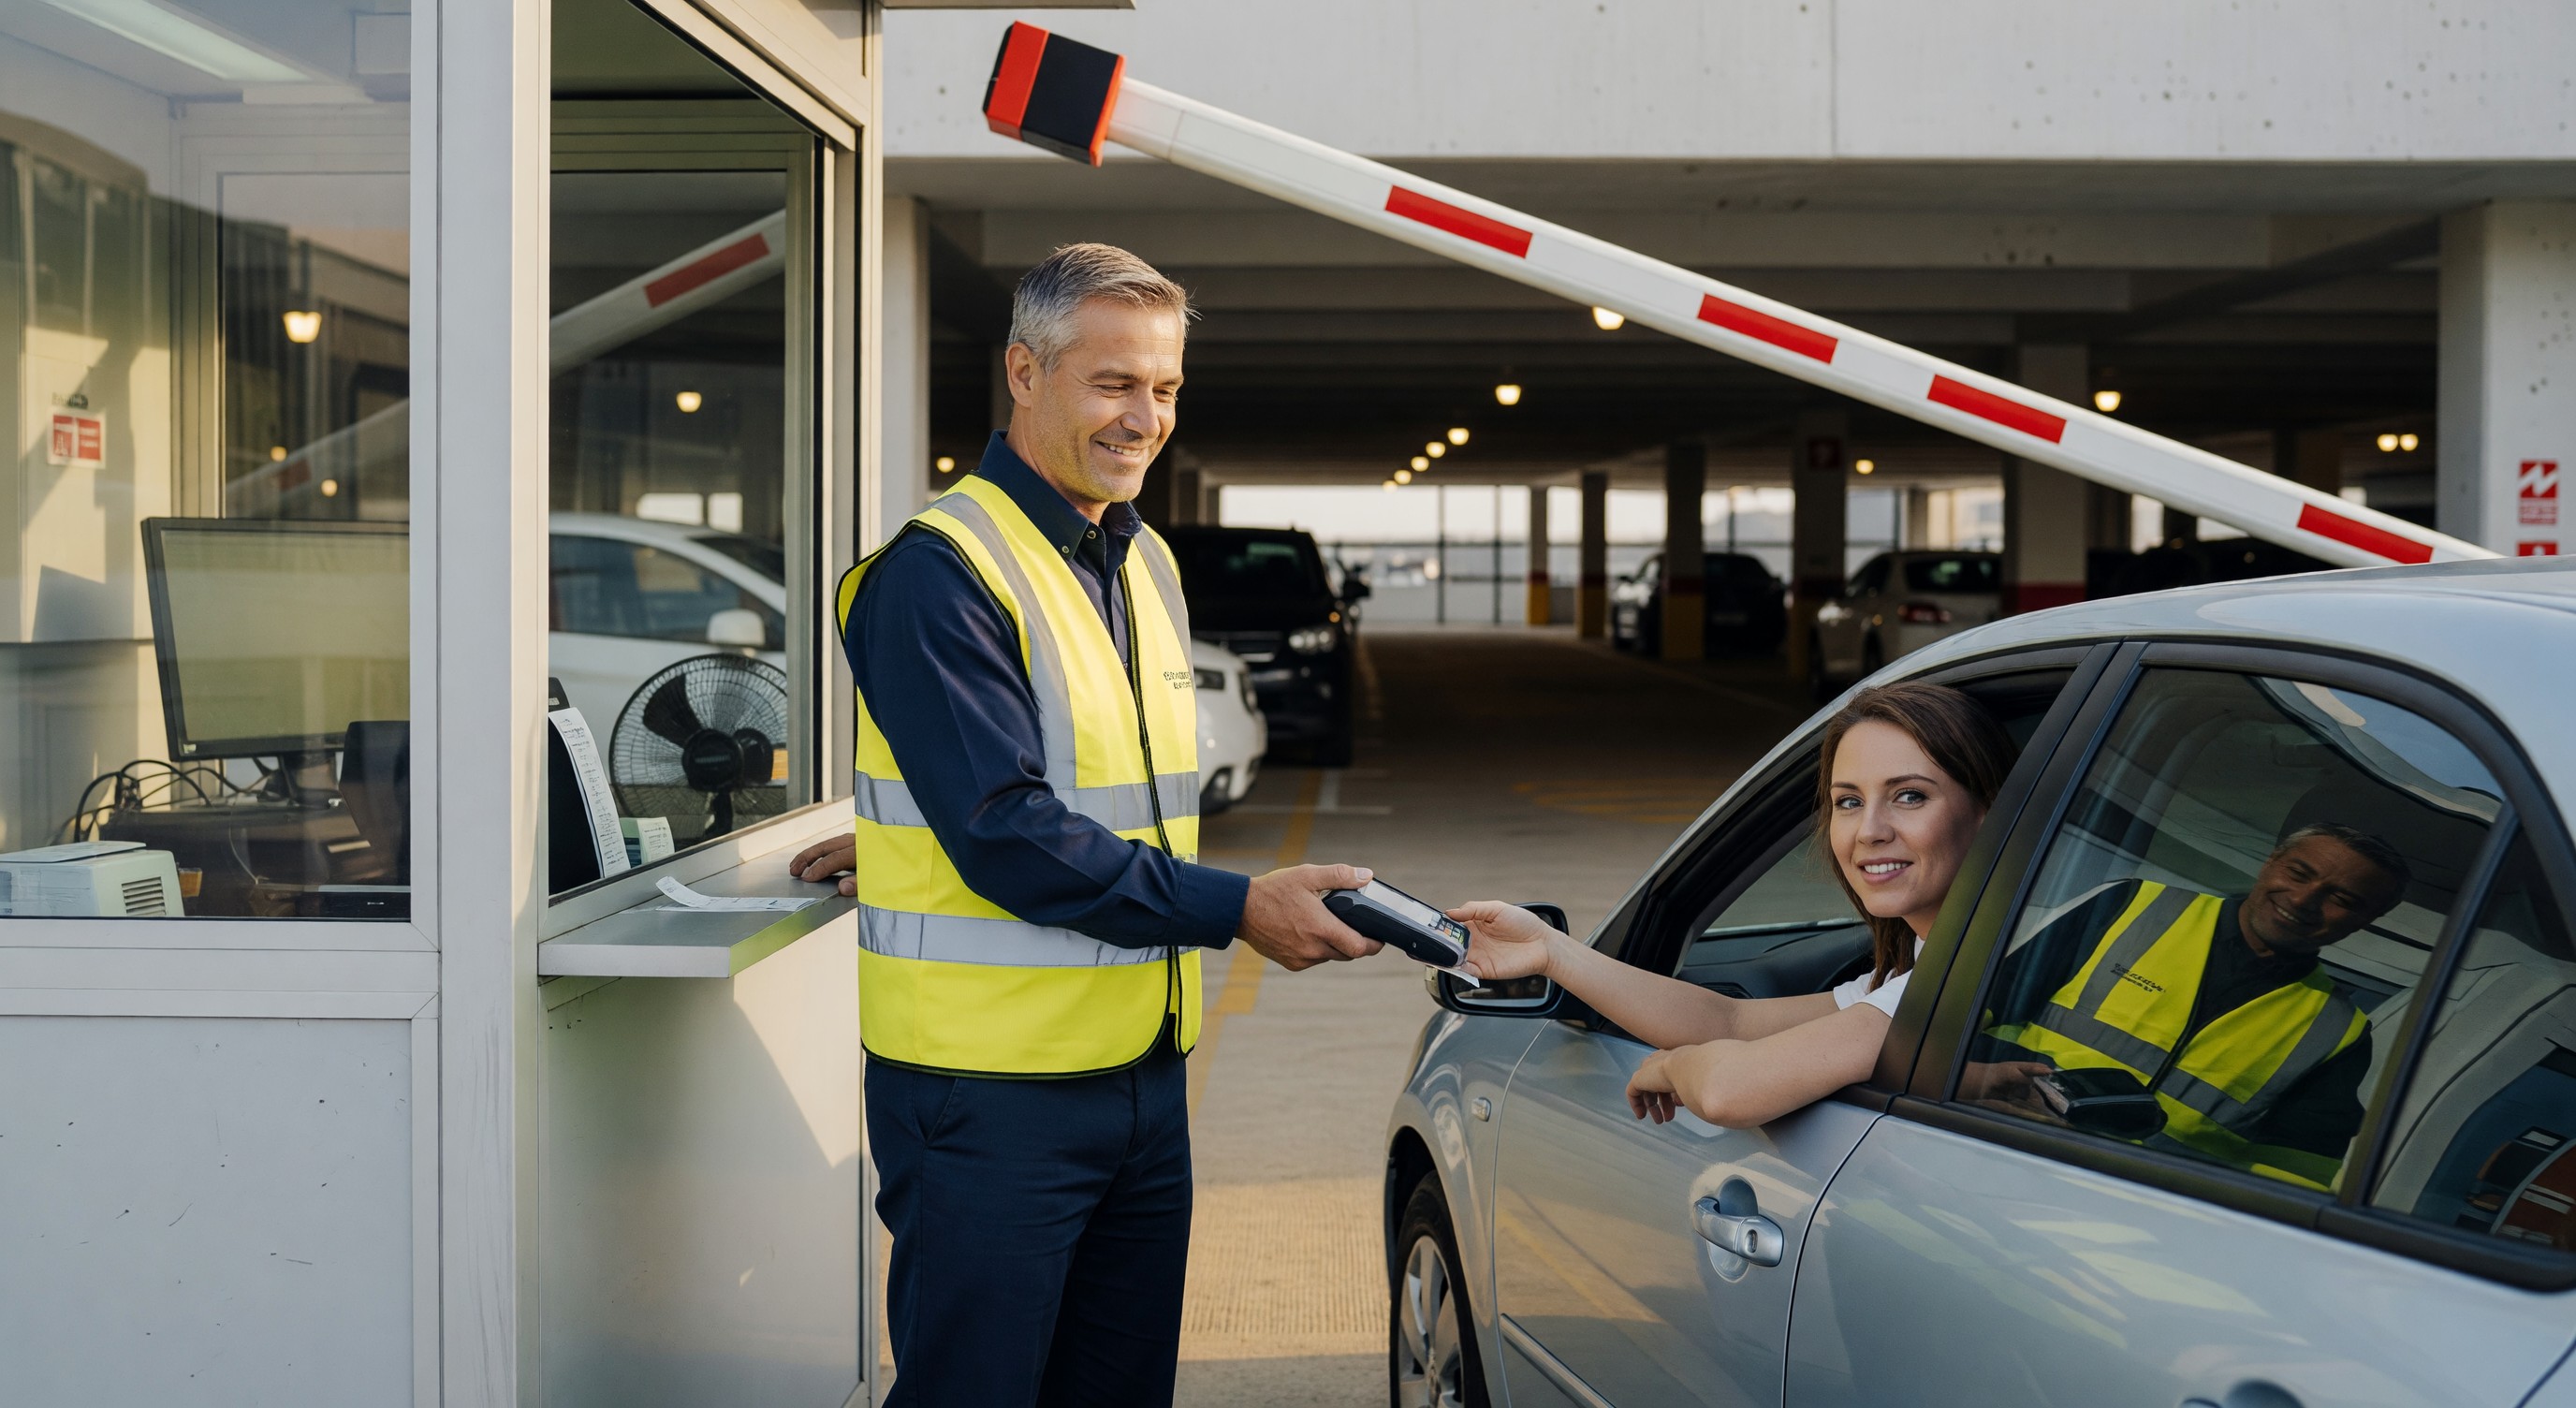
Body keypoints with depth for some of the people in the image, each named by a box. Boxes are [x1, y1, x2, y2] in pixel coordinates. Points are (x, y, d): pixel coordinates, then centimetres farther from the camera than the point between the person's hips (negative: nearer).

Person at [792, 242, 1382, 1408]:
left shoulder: (1147, 564, 14)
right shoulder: (940, 571, -13)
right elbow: (1006, 834, -20)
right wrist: (1237, 908, -21)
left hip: (1143, 1074, 8)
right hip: (990, 1087, -7)